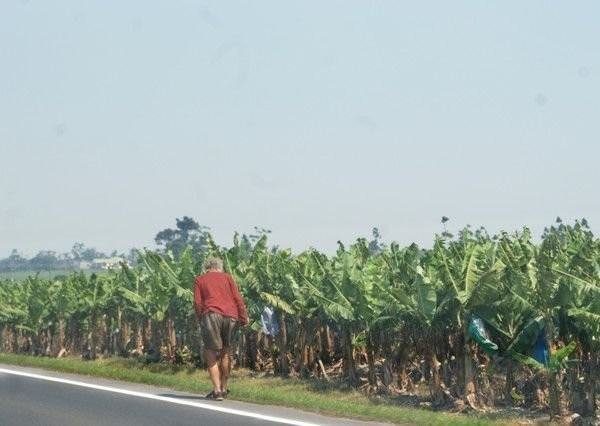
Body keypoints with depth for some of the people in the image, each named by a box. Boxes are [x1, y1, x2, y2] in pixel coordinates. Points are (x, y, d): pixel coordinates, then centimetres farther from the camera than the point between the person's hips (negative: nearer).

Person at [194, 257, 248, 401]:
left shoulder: (200, 280, 17)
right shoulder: (227, 277, 20)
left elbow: (197, 303, 5)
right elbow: (238, 298, 9)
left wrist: (201, 319, 14)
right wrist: (244, 318, 10)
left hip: (211, 314, -3)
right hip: (231, 316, 3)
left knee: (211, 354, 2)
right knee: (226, 352, 16)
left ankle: (217, 390, -8)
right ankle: (224, 388, 20)